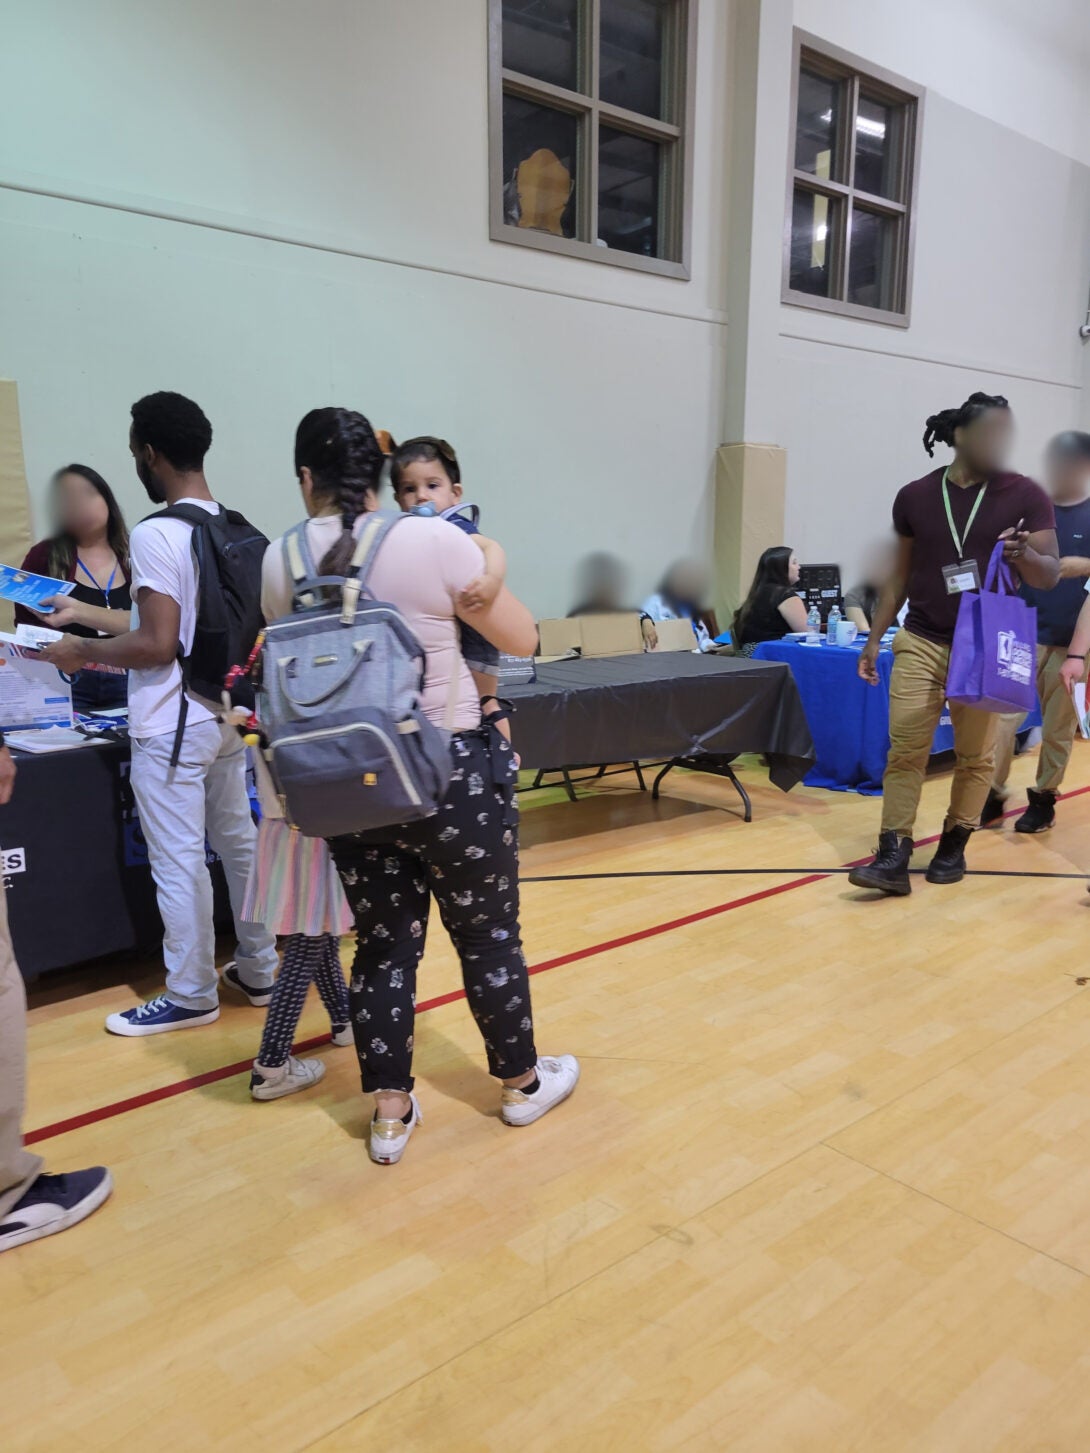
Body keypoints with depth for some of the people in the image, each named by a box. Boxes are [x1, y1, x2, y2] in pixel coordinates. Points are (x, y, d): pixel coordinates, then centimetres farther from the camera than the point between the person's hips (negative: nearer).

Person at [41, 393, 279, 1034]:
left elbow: (157, 646, -21)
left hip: (172, 727, -8)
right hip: (228, 714, 8)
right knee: (240, 841, 16)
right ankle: (259, 970, 28)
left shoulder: (156, 535, -17)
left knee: (179, 863, 3)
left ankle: (191, 996, 17)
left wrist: (83, 651, -5)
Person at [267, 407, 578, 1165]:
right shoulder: (436, 541, -14)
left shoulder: (281, 562, -2)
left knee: (384, 944, 15)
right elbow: (523, 640, -6)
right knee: (489, 933, 13)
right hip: (454, 770, -3)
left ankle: (390, 1114, 27)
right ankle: (523, 1083, 33)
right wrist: (486, 566, 9)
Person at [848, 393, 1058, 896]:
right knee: (905, 751, -4)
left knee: (975, 756, 6)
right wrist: (874, 639, 9)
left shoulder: (1026, 496, -1)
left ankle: (953, 847, 21)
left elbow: (1050, 576, -3)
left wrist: (1023, 555, -25)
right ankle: (893, 857, -2)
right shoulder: (914, 497, 4)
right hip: (920, 643, 1)